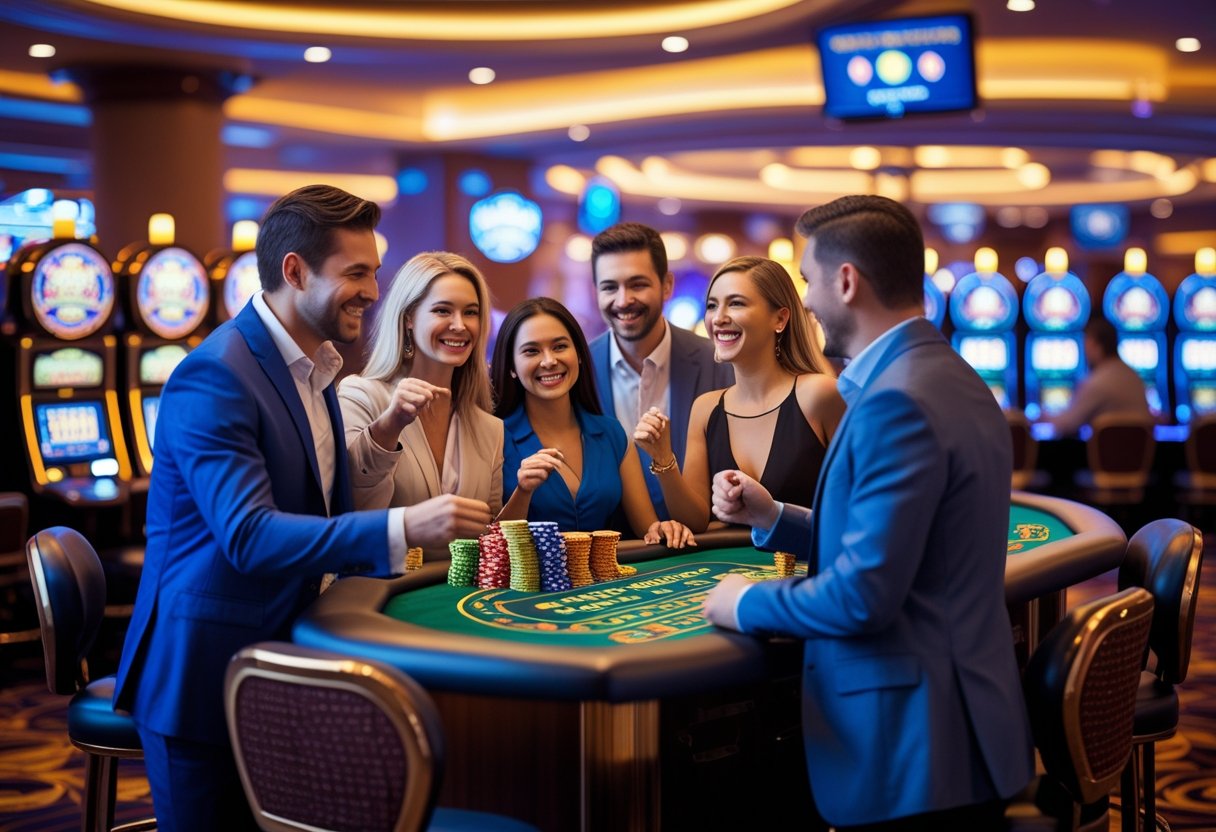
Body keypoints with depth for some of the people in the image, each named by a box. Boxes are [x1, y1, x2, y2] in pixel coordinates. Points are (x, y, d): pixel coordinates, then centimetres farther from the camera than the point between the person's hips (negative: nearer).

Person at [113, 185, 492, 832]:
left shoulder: (312, 371, 11)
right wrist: (404, 527, -37)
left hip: (281, 666, 9)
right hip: (203, 674, -8)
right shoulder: (214, 377, -19)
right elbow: (247, 535, -30)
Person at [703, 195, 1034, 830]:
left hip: (911, 749, -10)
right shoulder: (952, 379, 10)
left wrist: (746, 604, -8)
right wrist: (771, 517, 10)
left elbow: (864, 593, -24)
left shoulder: (896, 402, -21)